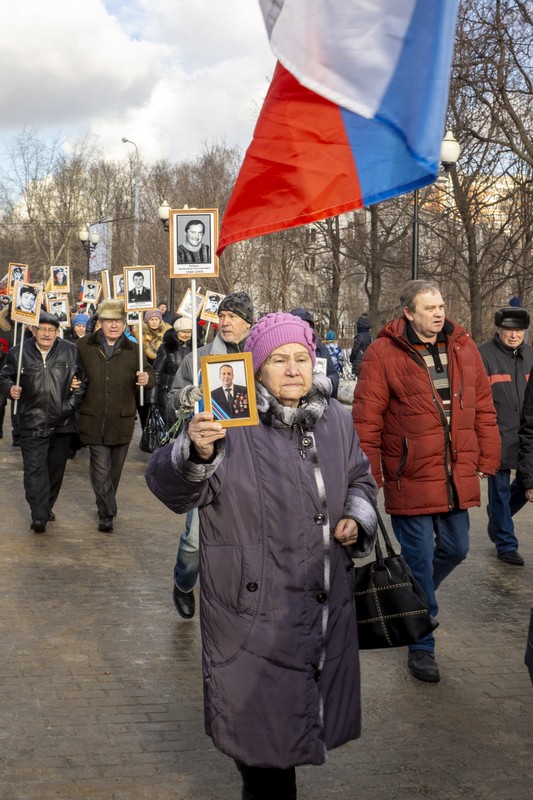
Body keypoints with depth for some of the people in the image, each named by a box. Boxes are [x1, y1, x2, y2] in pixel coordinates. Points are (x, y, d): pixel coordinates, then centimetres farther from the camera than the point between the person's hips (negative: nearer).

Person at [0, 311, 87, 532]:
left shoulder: (71, 351, 1)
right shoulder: (19, 353, -1)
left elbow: (83, 380, 7)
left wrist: (72, 402, -4)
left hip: (62, 421, 2)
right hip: (32, 421, -2)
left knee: (56, 466, 12)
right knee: (34, 467, -9)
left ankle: (47, 506, 29)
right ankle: (39, 516, -10)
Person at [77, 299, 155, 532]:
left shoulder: (133, 350, 4)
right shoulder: (84, 346, 2)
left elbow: (149, 374, 4)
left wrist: (147, 378, -19)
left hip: (122, 420, 2)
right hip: (93, 420, -2)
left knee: (115, 468, 14)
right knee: (100, 468, -8)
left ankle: (106, 508, 32)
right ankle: (106, 513, -3)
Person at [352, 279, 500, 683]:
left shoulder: (463, 347, 5)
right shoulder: (383, 354, -10)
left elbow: (483, 407, 11)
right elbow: (366, 419, -9)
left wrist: (487, 459, 8)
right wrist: (368, 475, -10)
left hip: (456, 478, 5)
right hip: (410, 479, -5)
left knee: (455, 548, 16)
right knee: (420, 559, 3)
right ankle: (421, 647, 19)